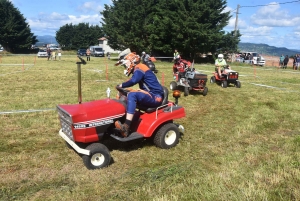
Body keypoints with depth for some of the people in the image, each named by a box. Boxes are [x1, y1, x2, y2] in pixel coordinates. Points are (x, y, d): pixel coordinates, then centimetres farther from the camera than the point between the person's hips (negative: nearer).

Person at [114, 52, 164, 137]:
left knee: (132, 95, -29)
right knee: (127, 97, 8)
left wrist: (121, 85, -16)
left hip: (155, 97, -10)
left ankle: (126, 127, -37)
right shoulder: (139, 69, 20)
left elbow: (133, 81, -30)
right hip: (151, 96, 10)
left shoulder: (139, 68, -9)